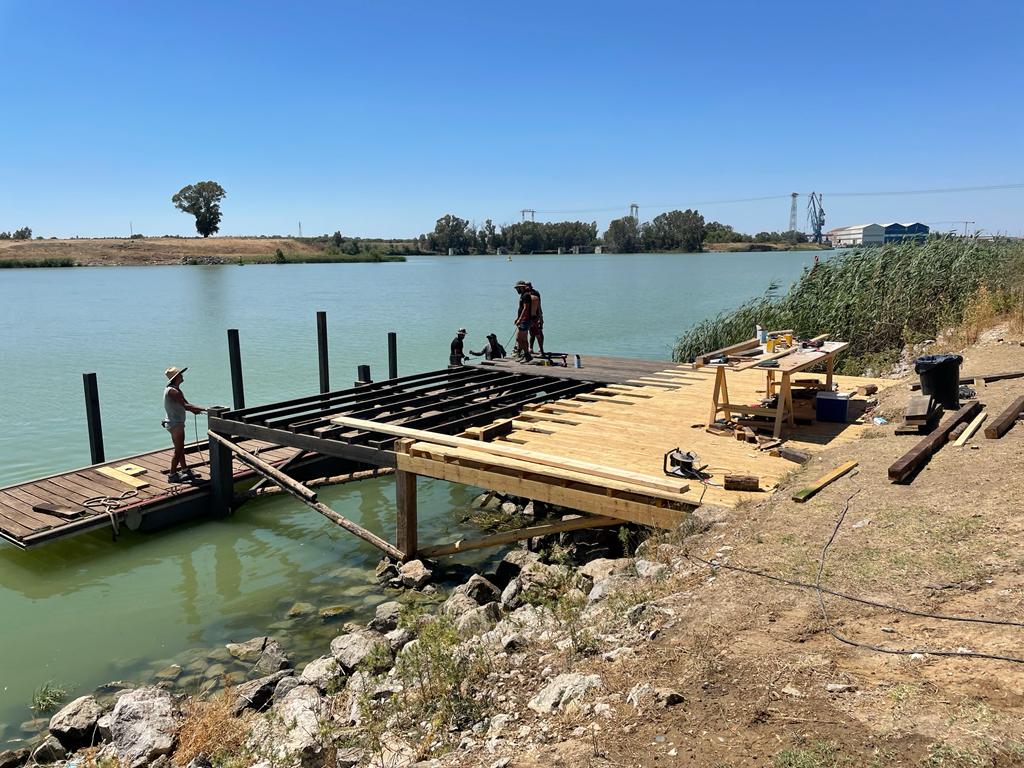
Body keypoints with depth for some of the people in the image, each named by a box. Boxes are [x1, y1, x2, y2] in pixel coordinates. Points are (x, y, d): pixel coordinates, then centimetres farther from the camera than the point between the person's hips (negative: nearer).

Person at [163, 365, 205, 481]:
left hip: (178, 423, 10)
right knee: (178, 450, -2)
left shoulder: (176, 390, 11)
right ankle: (172, 475, 6)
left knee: (181, 448, 20)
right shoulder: (172, 391, -22)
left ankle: (185, 469, 31)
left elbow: (185, 404, 11)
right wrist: (203, 409, -32)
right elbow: (185, 406, -31)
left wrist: (196, 410, -5)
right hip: (175, 424, -10)